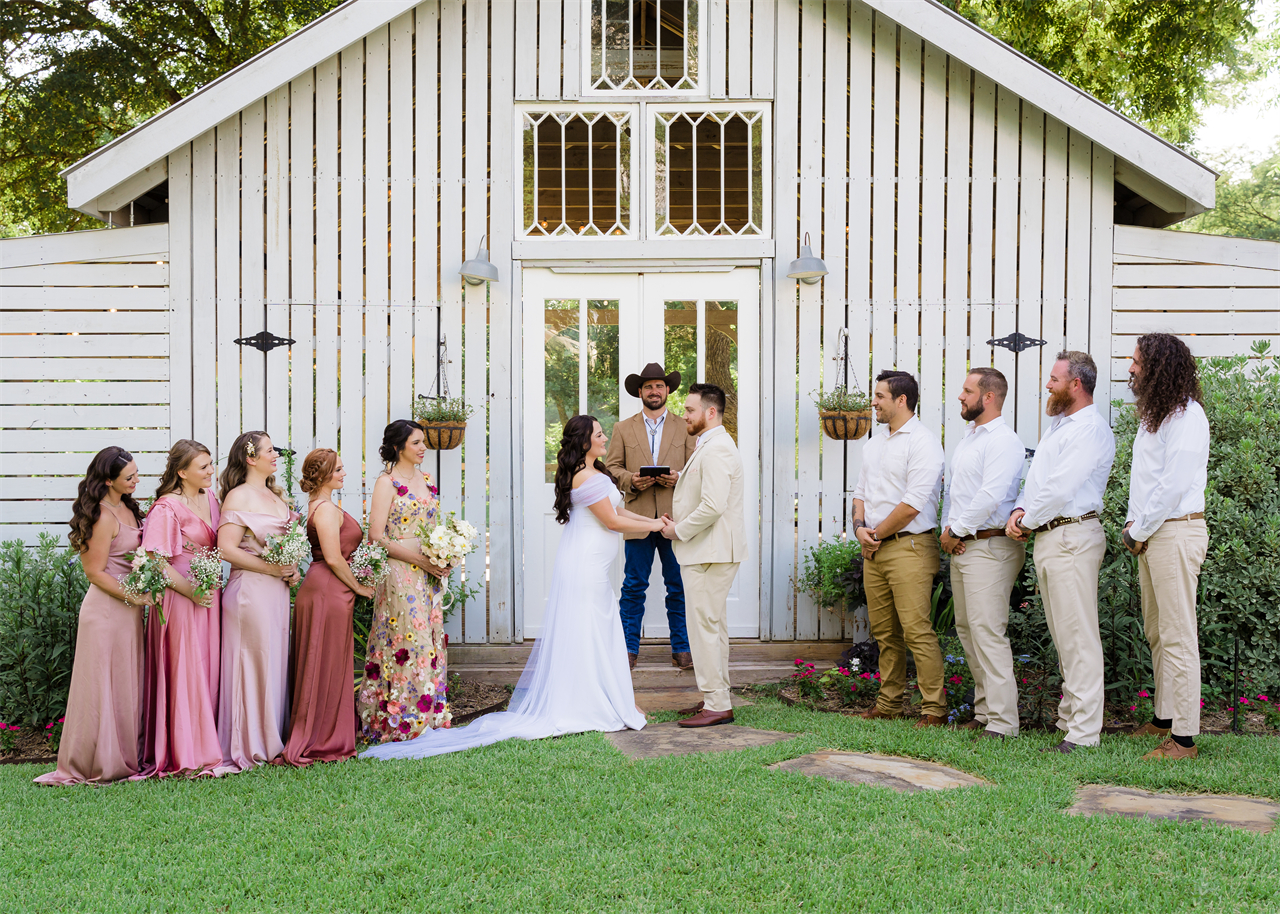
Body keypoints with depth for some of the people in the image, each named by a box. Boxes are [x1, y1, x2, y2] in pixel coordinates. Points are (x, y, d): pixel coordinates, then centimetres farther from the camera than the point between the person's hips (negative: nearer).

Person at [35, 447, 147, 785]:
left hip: (128, 609, 9)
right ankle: (98, 765, 9)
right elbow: (95, 571, -16)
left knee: (126, 685, 14)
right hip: (106, 609, -9)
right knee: (104, 686, -1)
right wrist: (130, 596, -19)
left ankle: (125, 757, 22)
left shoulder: (127, 508, 10)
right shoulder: (104, 517, -17)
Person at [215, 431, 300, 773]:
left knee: (276, 662, 10)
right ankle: (251, 746, 5)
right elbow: (227, 549, -17)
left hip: (278, 590, 8)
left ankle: (273, 739, 18)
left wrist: (292, 570, 7)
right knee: (254, 663, -3)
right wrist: (271, 568, -16)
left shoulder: (275, 495, 16)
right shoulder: (239, 497, -9)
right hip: (251, 589, -8)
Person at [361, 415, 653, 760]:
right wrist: (653, 526, -6)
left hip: (592, 567, 10)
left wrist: (650, 520, 11)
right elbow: (612, 521, -15)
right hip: (586, 566, -10)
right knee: (585, 637, -5)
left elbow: (616, 510, 19)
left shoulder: (595, 472, 14)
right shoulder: (586, 477, -18)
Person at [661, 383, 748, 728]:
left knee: (705, 625, -8)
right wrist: (677, 523, 10)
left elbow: (713, 506, -26)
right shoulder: (708, 446, 18)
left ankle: (717, 705, -4)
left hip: (711, 553, -11)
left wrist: (679, 531, -14)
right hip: (707, 550, 11)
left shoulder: (716, 450, -18)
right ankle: (716, 696, 23)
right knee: (712, 625, 15)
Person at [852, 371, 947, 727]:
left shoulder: (923, 442, -10)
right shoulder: (874, 443, 18)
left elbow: (913, 503, -16)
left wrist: (877, 533, -8)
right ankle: (888, 703, 19)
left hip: (909, 547, -8)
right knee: (884, 631, 11)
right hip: (874, 550, 8)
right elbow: (861, 491, 21)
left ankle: (934, 708, -5)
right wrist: (860, 527, 2)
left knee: (916, 630, -10)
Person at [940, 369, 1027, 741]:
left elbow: (990, 497, -21)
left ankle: (1002, 721, -10)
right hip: (961, 547, 10)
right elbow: (952, 488, 23)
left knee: (988, 632, -12)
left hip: (989, 546, -10)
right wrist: (947, 529, 7)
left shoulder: (1004, 441, -12)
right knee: (967, 629, 11)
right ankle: (984, 710, 19)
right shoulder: (968, 438, 19)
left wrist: (956, 530, -12)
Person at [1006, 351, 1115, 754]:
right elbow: (1037, 479, 20)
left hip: (1073, 536, -10)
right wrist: (1020, 512, 2)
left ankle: (1084, 732, -8)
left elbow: (1060, 489, -19)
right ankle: (1069, 716, 21)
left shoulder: (1091, 429, -13)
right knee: (1062, 634, 13)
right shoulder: (1057, 425, 19)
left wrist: (1027, 521, -8)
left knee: (1078, 636, -9)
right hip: (1047, 537, 10)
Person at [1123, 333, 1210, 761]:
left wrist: (1140, 531, -13)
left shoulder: (1186, 415, -14)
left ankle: (1184, 738, -3)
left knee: (1178, 637, -7)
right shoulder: (1153, 413, 16)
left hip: (1176, 530, -10)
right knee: (1156, 633, 15)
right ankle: (1165, 717, 26)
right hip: (1149, 533, 10)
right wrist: (1133, 523, 8)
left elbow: (1174, 483, -19)